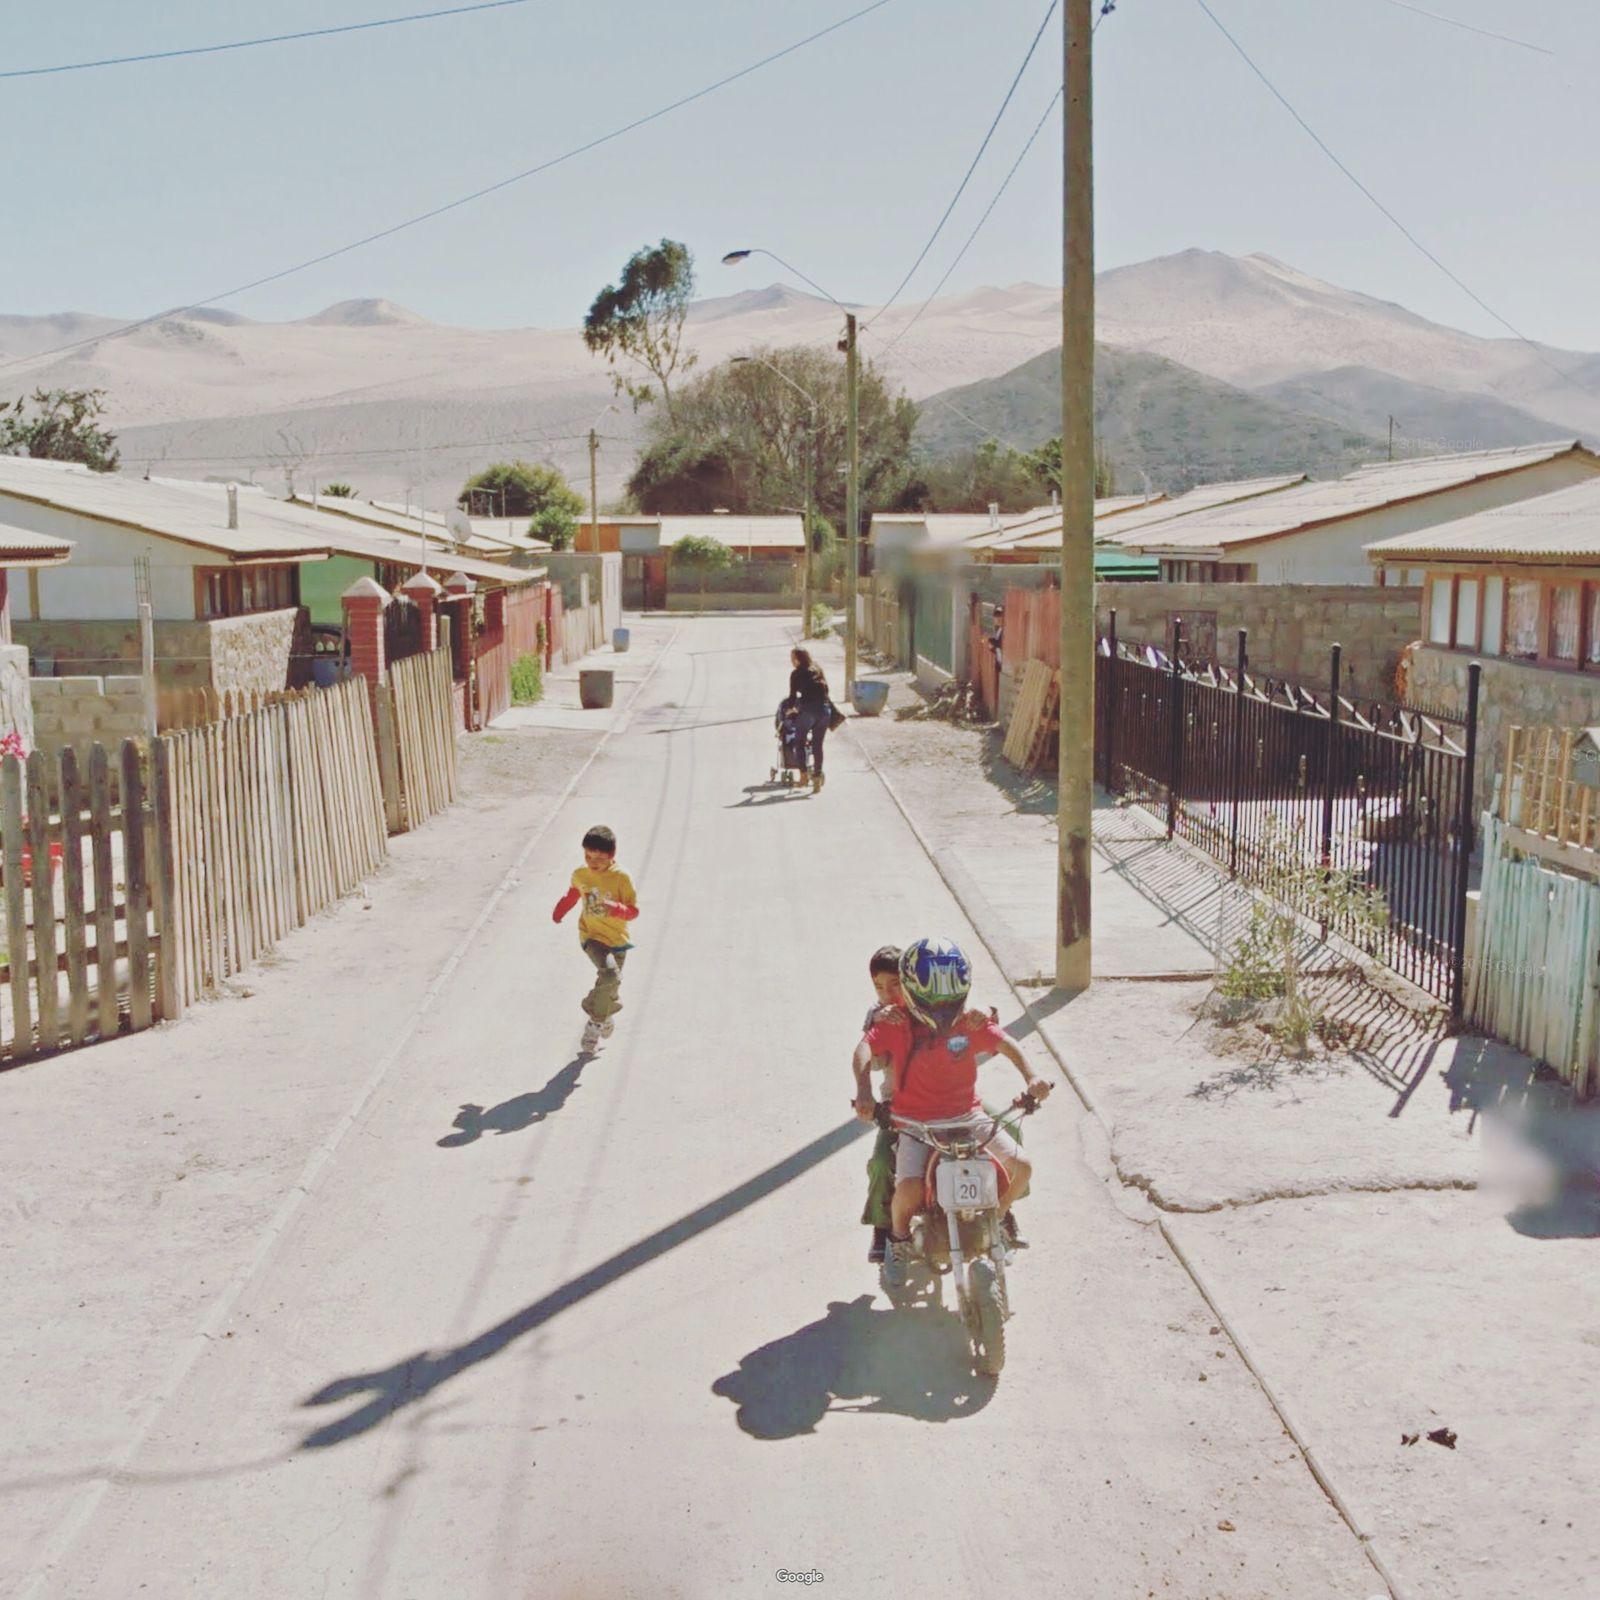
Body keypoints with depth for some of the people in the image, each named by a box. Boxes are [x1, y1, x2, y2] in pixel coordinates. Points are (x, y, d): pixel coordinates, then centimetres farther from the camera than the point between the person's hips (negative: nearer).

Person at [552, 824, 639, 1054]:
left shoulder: (621, 878, -14)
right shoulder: (580, 875, -3)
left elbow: (633, 910, -15)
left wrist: (616, 908, -33)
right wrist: (559, 910, 15)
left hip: (617, 939, 1)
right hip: (591, 936, -1)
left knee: (610, 981, 11)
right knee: (610, 974, -26)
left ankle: (595, 1025, 35)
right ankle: (604, 1016, -5)